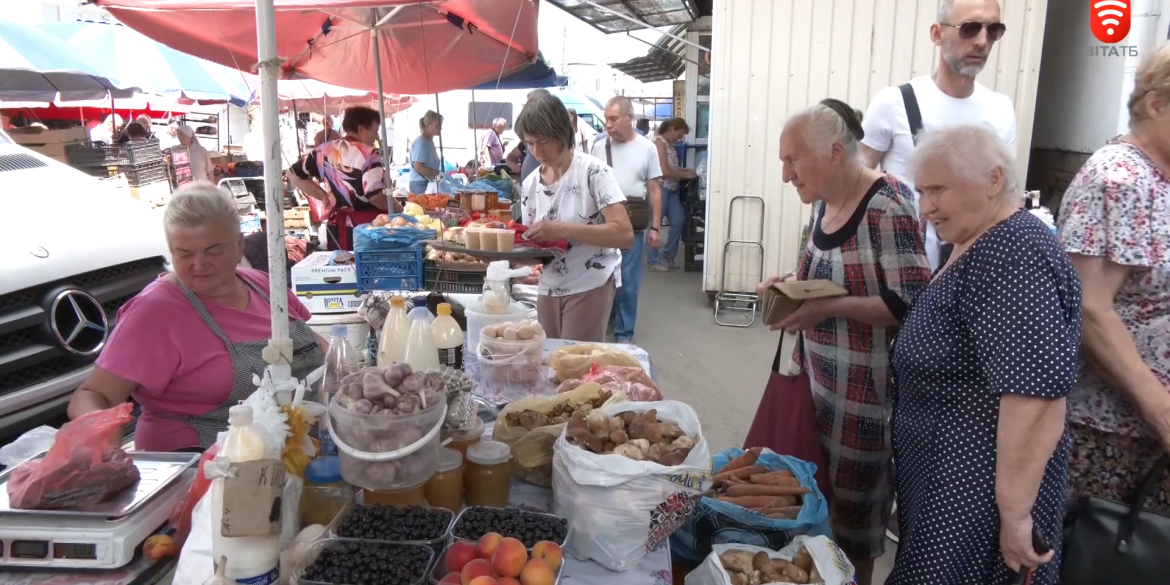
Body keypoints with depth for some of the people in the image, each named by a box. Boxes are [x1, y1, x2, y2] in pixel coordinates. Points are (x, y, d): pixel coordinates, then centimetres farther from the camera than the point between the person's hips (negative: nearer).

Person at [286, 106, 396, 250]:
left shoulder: (325, 150, 6)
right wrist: (399, 210, -6)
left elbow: (293, 174, 14)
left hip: (338, 227, 7)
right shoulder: (369, 154, -13)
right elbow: (376, 197, -22)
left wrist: (323, 196, 13)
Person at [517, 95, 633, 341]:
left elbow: (624, 235, -22)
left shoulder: (593, 171, -14)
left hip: (590, 285, -5)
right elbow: (534, 243, 9)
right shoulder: (530, 184, 3)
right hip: (549, 288, 5)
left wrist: (562, 229, -28)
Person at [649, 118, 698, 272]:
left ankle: (668, 255, 23)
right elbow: (664, 171, -19)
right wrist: (685, 175, -11)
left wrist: (687, 170, 5)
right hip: (660, 188, -9)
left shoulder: (670, 144, 15)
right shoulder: (660, 142, -12)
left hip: (672, 190, 9)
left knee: (679, 221, 9)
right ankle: (654, 261, 6)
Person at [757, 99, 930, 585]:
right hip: (818, 371, 8)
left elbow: (912, 305, -23)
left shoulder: (886, 206, -21)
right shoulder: (824, 201, 5)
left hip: (863, 385, -8)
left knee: (852, 494, 10)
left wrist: (829, 307, -25)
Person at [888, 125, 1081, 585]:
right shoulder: (977, 245, 9)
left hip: (978, 484, -10)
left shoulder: (1015, 256, -23)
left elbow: (1037, 392, -28)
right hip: (942, 469, 10)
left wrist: (1015, 512, -26)